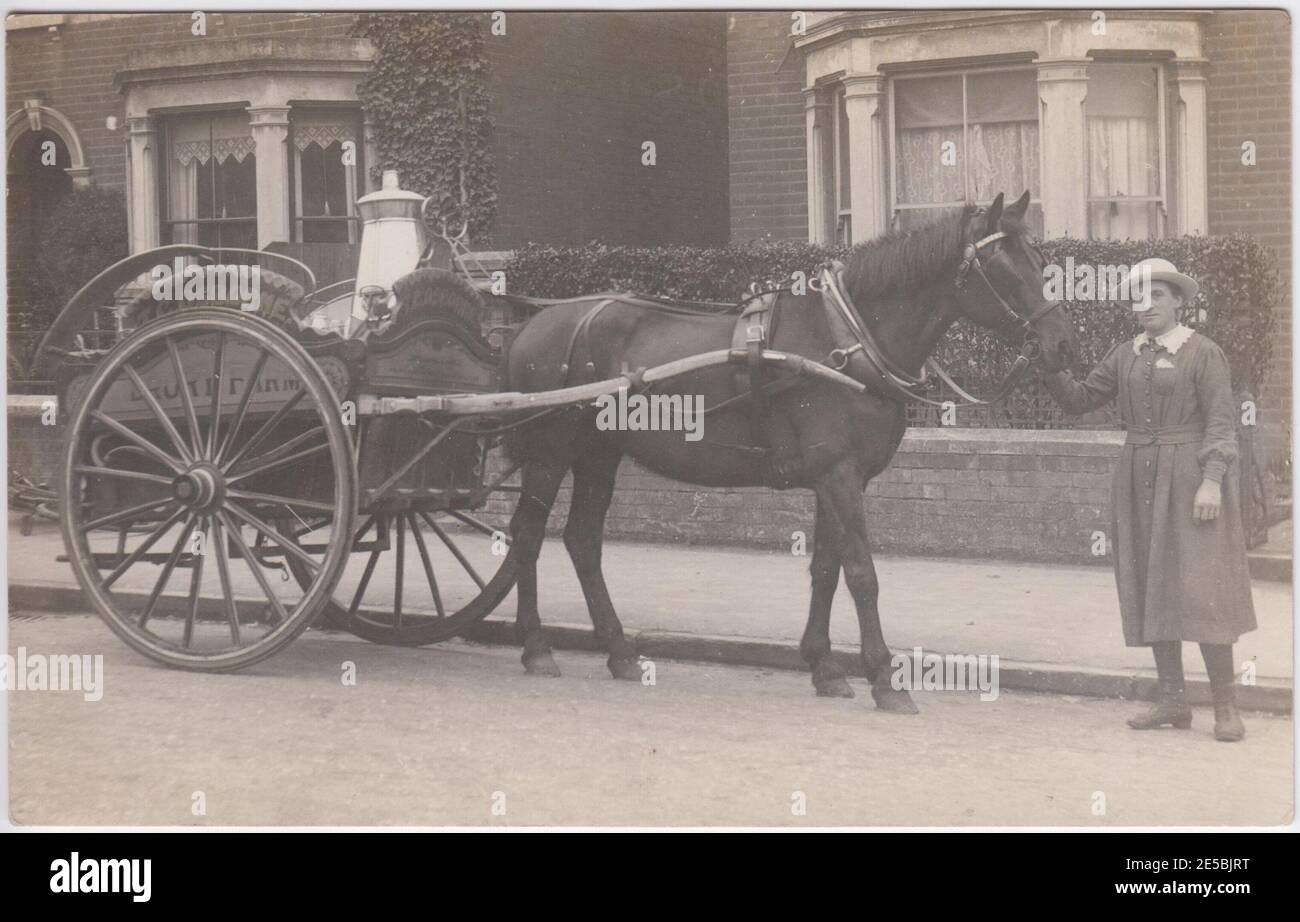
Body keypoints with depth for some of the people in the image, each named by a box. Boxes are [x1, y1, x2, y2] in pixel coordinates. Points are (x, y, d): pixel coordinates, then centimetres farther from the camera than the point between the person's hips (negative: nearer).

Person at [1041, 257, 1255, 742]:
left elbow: (1220, 422, -9)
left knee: (1197, 588, -9)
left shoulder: (1203, 353, -4)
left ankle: (1226, 706, -4)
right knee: (1150, 588, 7)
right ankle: (1172, 701, 14)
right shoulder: (1125, 356, 11)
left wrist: (1211, 481, -18)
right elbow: (1079, 400, 11)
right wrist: (1051, 369, -6)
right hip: (1137, 480, 6)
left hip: (1187, 476, -6)